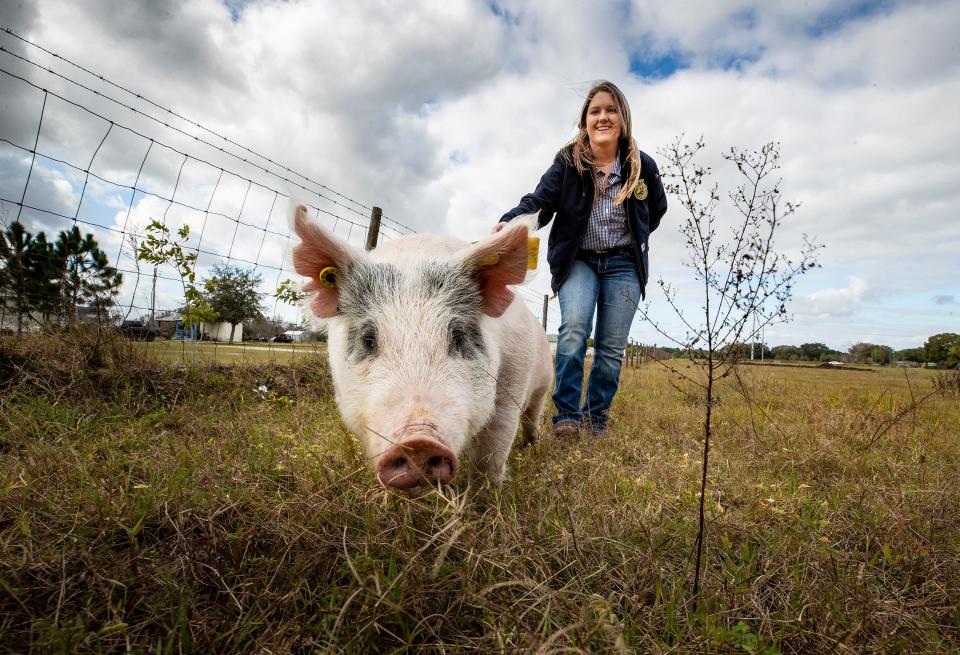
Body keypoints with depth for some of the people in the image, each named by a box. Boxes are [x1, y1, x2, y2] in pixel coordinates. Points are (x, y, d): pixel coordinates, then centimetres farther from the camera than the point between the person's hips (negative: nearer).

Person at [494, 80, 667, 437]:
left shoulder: (642, 165, 2)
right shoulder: (567, 162, -4)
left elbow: (656, 209, 18)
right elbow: (540, 201, -18)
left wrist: (633, 239, 11)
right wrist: (510, 221, -37)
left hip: (623, 265, 2)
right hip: (578, 260, -2)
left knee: (612, 348, 0)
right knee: (574, 330, -23)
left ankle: (596, 417, 14)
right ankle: (566, 414, -14)